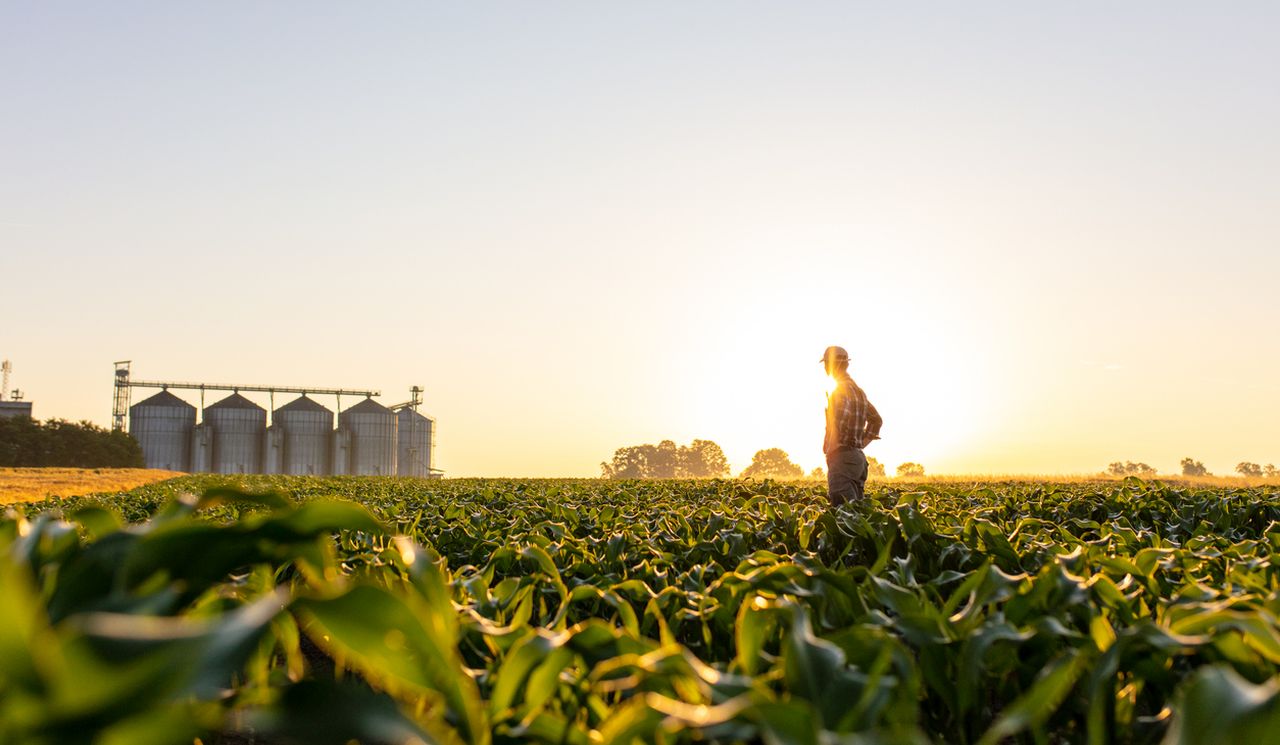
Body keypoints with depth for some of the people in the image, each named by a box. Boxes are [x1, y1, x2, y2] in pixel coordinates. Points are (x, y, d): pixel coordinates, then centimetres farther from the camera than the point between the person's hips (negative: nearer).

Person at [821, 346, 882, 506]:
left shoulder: (841, 389, -10)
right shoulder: (857, 390, 19)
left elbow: (841, 418, -28)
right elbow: (876, 419, 28)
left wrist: (830, 448, -18)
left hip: (843, 456, -10)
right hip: (858, 455, 10)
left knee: (844, 509, -16)